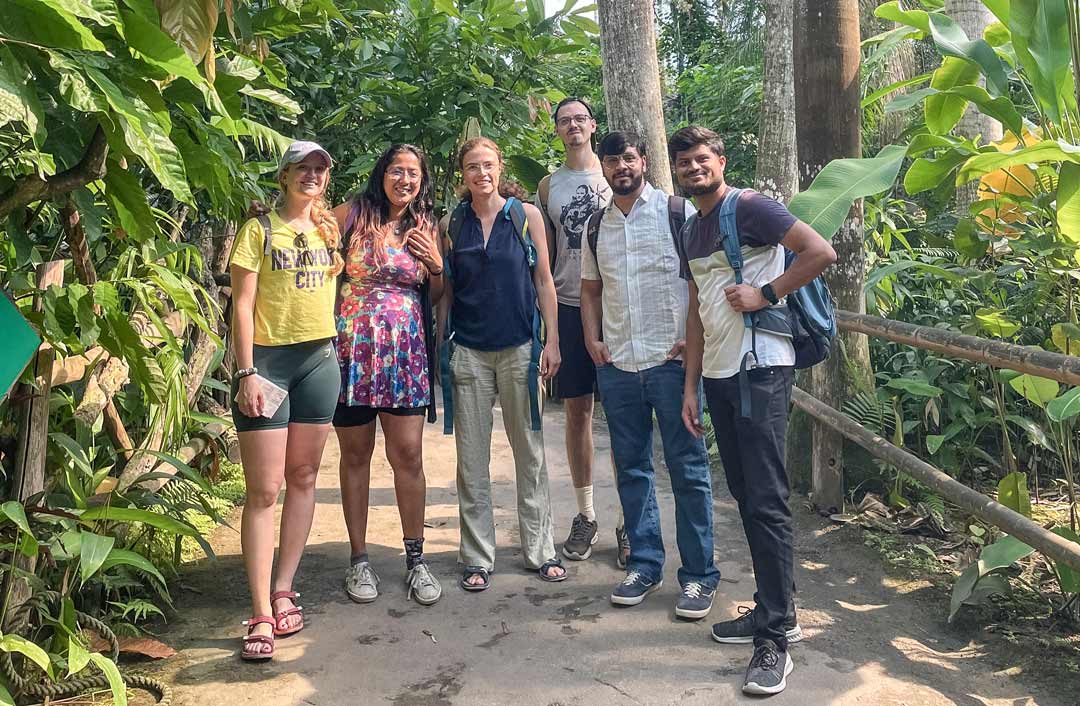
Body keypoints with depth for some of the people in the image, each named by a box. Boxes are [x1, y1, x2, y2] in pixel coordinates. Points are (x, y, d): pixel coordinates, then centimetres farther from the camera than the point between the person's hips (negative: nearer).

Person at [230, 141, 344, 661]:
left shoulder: (329, 229, 13)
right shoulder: (259, 229, -1)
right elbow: (243, 304, -7)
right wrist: (246, 372, -13)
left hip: (319, 359, 5)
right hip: (267, 359, -5)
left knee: (303, 477, 8)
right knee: (264, 489, -6)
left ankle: (283, 591, 19)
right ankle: (262, 616, -3)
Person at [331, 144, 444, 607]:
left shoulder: (426, 227, 10)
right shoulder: (352, 214, 1)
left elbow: (435, 296, 16)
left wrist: (436, 265, -2)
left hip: (406, 352, 2)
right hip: (353, 348, -2)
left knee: (408, 456, -1)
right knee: (355, 454, 7)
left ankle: (415, 559, 14)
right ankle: (359, 559, 20)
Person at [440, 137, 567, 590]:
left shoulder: (526, 216, 2)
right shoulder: (451, 225, 6)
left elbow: (544, 282, 4)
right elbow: (445, 291, 10)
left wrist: (551, 341, -2)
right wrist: (441, 346, 6)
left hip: (519, 348, -1)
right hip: (467, 352, 1)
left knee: (530, 452, 5)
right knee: (471, 459, 4)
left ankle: (539, 548, 18)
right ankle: (477, 556, 15)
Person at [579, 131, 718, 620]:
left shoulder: (678, 213, -1)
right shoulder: (596, 226, 13)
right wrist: (592, 339, 6)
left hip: (671, 360, -5)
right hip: (616, 365, 5)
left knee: (688, 468, 0)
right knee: (631, 467, 11)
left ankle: (699, 575, 10)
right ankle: (645, 563, 24)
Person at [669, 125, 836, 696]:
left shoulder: (748, 208, -6)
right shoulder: (690, 234, 18)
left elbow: (821, 251, -15)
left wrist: (765, 293, -16)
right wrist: (691, 386, 14)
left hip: (759, 369, -8)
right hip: (718, 374, 8)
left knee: (766, 501, -8)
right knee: (744, 496, 12)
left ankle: (775, 637, -2)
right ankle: (771, 611, 23)